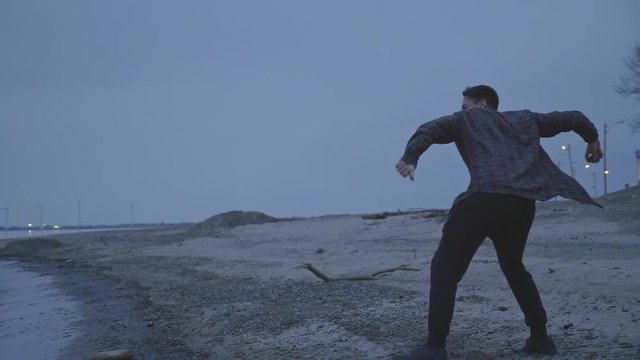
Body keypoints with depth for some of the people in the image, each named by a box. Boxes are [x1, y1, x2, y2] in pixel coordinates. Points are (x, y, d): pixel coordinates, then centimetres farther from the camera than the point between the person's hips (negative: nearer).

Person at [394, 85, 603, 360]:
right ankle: (540, 337, 27)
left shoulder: (467, 119, 22)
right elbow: (573, 118, 40)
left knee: (445, 266, 0)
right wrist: (592, 139, 59)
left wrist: (410, 159, -14)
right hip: (523, 203, 5)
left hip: (485, 198, -5)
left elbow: (428, 130, 3)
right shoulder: (525, 119, 32)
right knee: (513, 267, 29)